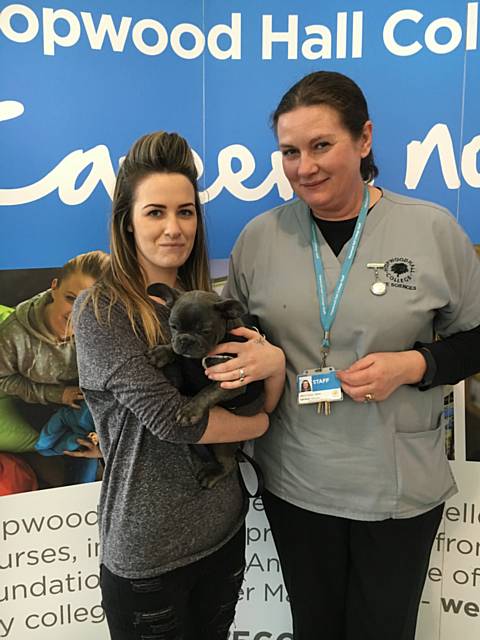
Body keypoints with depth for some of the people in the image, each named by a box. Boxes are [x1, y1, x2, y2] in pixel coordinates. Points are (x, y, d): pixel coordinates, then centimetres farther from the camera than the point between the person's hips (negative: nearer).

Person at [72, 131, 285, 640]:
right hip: (147, 552, -5)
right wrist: (260, 423, -7)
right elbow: (168, 417, -23)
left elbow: (264, 402, 2)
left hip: (225, 529, 5)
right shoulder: (101, 311, -15)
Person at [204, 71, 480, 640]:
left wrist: (413, 365, -17)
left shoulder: (432, 229, -7)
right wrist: (258, 358, -14)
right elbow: (233, 341, 8)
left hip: (400, 486, -1)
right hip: (295, 484, 2)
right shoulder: (259, 236, -3)